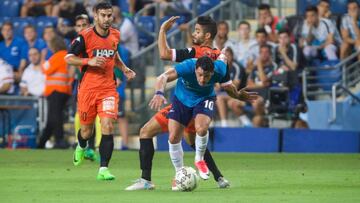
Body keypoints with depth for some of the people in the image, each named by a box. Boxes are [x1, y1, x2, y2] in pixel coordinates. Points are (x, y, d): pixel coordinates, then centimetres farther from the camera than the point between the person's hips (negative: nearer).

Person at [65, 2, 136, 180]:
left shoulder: (115, 35, 5)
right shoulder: (85, 36, -10)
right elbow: (68, 58, -7)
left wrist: (124, 68, 11)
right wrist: (89, 61, -21)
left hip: (108, 88, 2)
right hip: (88, 89, -2)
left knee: (107, 126, -15)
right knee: (87, 130, 10)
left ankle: (103, 169, -14)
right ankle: (81, 147, 48)